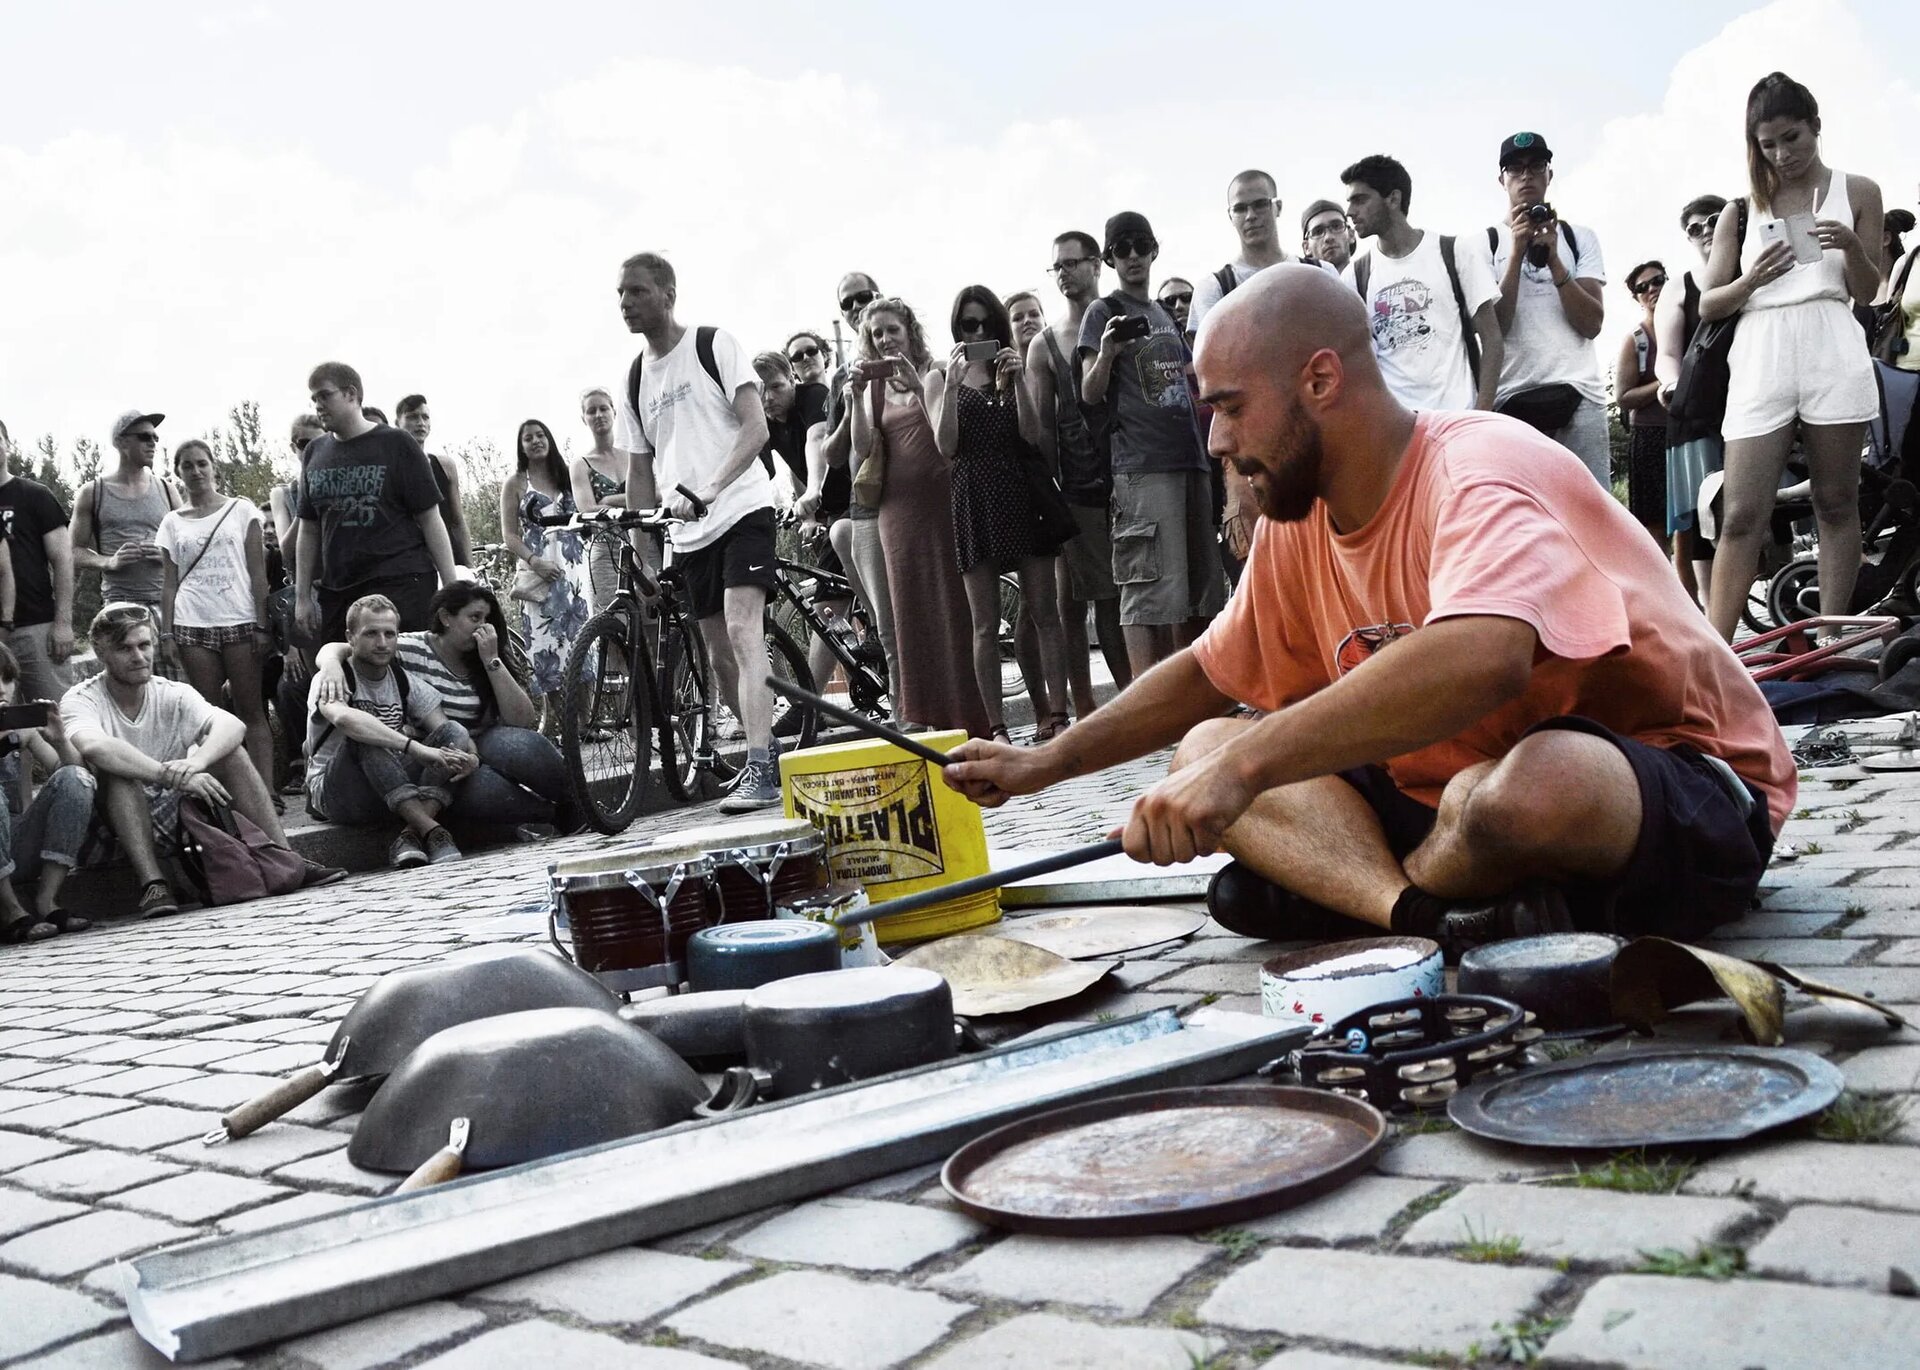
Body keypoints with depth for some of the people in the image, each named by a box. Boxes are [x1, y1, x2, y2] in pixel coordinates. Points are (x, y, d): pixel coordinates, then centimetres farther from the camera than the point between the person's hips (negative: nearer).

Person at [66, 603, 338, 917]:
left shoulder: (173, 694, 1)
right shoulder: (80, 701, -10)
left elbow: (232, 725, -19)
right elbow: (94, 748, -35)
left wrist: (195, 762, -40)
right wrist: (174, 776, -43)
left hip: (167, 820, 3)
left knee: (228, 750, -13)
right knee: (116, 770, -31)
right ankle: (151, 883, -38)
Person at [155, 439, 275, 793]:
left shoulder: (241, 509, 7)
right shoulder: (172, 522, 13)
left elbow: (258, 572, 2)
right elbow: (169, 582, 11)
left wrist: (262, 625, -6)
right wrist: (166, 632, 2)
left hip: (240, 621, -2)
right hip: (192, 627, 2)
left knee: (251, 709, -5)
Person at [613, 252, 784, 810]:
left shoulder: (713, 345, -3)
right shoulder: (635, 378, 13)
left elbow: (756, 429, -12)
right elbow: (639, 471, 19)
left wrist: (708, 489, -25)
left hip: (741, 508, -6)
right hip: (688, 530, 6)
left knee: (742, 633, -20)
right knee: (720, 656, 9)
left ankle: (760, 769, -24)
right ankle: (763, 758, 24)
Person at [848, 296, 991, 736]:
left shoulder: (935, 374, 3)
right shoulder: (874, 387, 13)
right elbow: (864, 449, 1)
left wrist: (918, 382, -21)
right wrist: (855, 398, -10)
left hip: (943, 497, -3)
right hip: (899, 505, 4)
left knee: (957, 602, -4)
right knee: (914, 606, 2)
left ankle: (971, 713, 1)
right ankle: (926, 714, 6)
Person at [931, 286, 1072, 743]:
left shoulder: (1013, 371, 11)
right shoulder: (942, 382, 9)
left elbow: (1032, 434, -2)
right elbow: (945, 445, -5)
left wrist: (1017, 380, -13)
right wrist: (953, 384, -13)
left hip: (1022, 494, 1)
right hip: (974, 499, -1)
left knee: (1043, 613, -2)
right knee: (986, 624, 0)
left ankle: (1056, 716, 0)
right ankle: (996, 728, 3)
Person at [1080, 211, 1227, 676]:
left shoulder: (1166, 316, 22)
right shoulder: (1103, 312, 4)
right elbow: (1090, 395, -4)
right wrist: (1106, 354, -22)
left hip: (1190, 461, 7)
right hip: (1142, 467, -7)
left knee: (1199, 590, 7)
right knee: (1149, 596, -13)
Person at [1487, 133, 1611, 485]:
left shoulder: (1580, 237, 15)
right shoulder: (1486, 242, 10)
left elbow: (1592, 324, 3)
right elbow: (1492, 327, -2)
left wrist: (1553, 259, -7)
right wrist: (1518, 252, -7)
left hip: (1578, 393, 2)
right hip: (1511, 396, -1)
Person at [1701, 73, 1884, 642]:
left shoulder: (1857, 193, 13)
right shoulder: (1742, 210, 14)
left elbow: (1867, 292, 11)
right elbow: (1708, 304, 11)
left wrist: (1853, 247, -9)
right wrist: (1751, 280, -10)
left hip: (1832, 355, 0)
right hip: (1760, 362, 0)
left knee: (1836, 503, 0)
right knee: (1742, 515, -8)